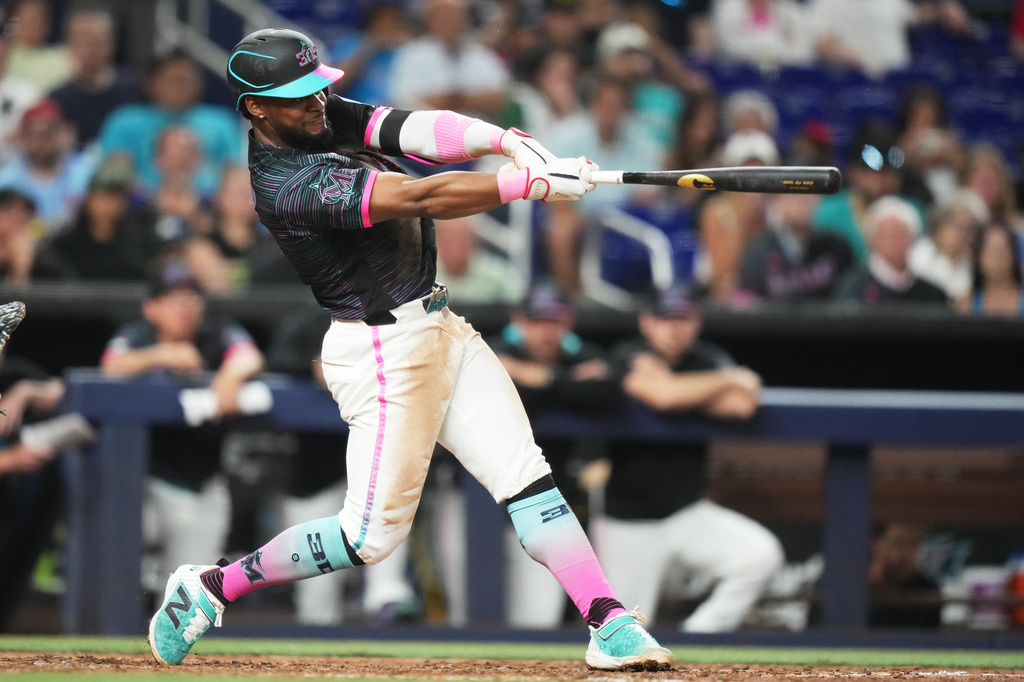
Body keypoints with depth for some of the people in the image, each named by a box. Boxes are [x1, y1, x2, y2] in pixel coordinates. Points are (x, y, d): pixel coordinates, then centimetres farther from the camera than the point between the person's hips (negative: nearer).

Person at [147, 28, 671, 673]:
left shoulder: (325, 116, 4)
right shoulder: (290, 187, -23)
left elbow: (419, 130, -7)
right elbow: (422, 198, -28)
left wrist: (505, 140, -25)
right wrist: (534, 183, -28)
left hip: (439, 329, 9)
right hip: (383, 350, -9)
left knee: (527, 479, 1)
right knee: (372, 536, -2)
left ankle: (611, 627, -2)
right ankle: (212, 587, 12)